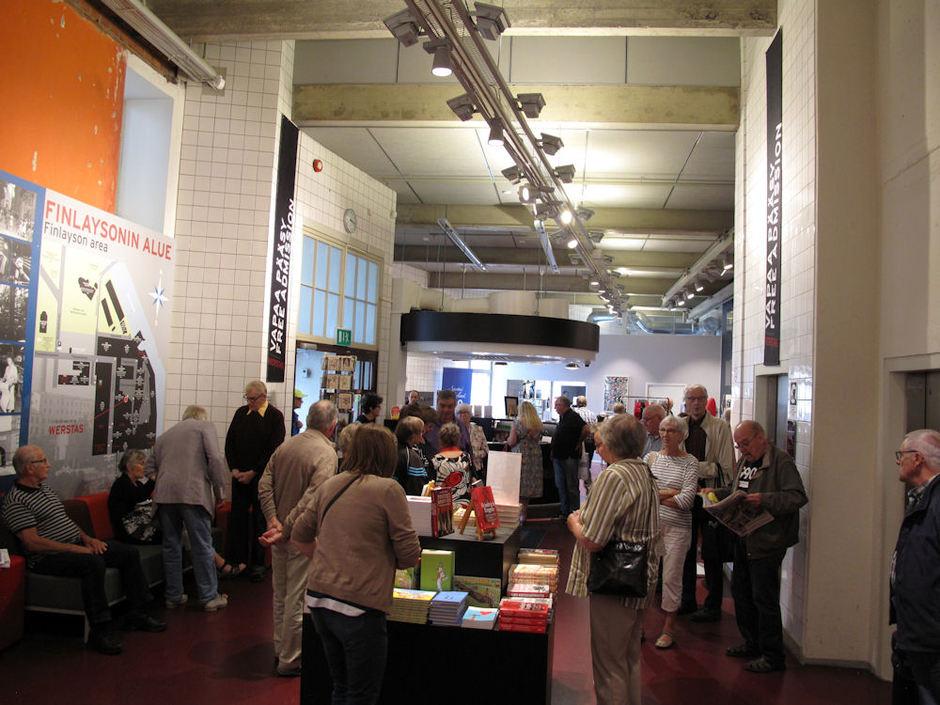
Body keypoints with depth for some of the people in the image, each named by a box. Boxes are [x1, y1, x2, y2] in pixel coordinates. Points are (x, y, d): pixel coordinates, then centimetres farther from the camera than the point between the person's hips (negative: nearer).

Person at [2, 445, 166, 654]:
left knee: (129, 553, 0)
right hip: (49, 557, -9)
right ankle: (100, 629, -28)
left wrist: (87, 539, 5)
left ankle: (136, 614, 6)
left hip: (76, 545, 10)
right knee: (94, 562, -37)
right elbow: (32, 543, -21)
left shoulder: (44, 487, 17)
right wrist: (75, 549, -22)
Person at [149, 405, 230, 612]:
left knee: (171, 546, 14)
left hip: (165, 494, 5)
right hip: (192, 493, -5)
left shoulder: (166, 434, 26)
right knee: (202, 546, 2)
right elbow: (215, 459, -4)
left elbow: (150, 465, 23)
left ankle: (173, 596, 20)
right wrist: (219, 491, 2)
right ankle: (209, 597, 8)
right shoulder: (205, 426, 10)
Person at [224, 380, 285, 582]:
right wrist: (234, 469, -1)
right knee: (237, 517, 3)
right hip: (239, 475, 4)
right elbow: (229, 442, 11)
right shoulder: (240, 413, 8)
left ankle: (258, 564, 11)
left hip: (262, 477, -4)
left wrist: (253, 473, -11)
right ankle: (238, 560, 11)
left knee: (260, 519, 2)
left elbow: (273, 449, -11)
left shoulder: (275, 416, -6)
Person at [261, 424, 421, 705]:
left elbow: (300, 536, 17)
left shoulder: (329, 486, 7)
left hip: (318, 598, 6)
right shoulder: (388, 489, -10)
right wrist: (385, 559, 11)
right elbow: (409, 555, -9)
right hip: (358, 606, -6)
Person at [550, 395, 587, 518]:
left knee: (572, 486, -2)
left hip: (569, 457, -9)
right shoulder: (562, 417, 14)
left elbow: (585, 429, -25)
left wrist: (578, 443, -14)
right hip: (559, 456, 9)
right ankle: (565, 511, 20)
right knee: (560, 485, 12)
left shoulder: (573, 417, -13)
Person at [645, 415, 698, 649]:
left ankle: (669, 628, 19)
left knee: (671, 577, 5)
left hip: (677, 527, -3)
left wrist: (655, 494, -9)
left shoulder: (690, 462, -3)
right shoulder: (651, 457, 6)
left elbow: (687, 499, -13)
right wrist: (670, 493, -12)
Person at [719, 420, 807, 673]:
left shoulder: (781, 461, -15)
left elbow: (798, 497, -23)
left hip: (767, 541, -9)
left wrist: (765, 500, -32)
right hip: (744, 537, 9)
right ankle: (752, 643, 33)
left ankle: (772, 656, 10)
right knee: (740, 591, 17)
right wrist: (716, 493, 8)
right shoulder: (745, 461, 13)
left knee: (764, 599, -3)